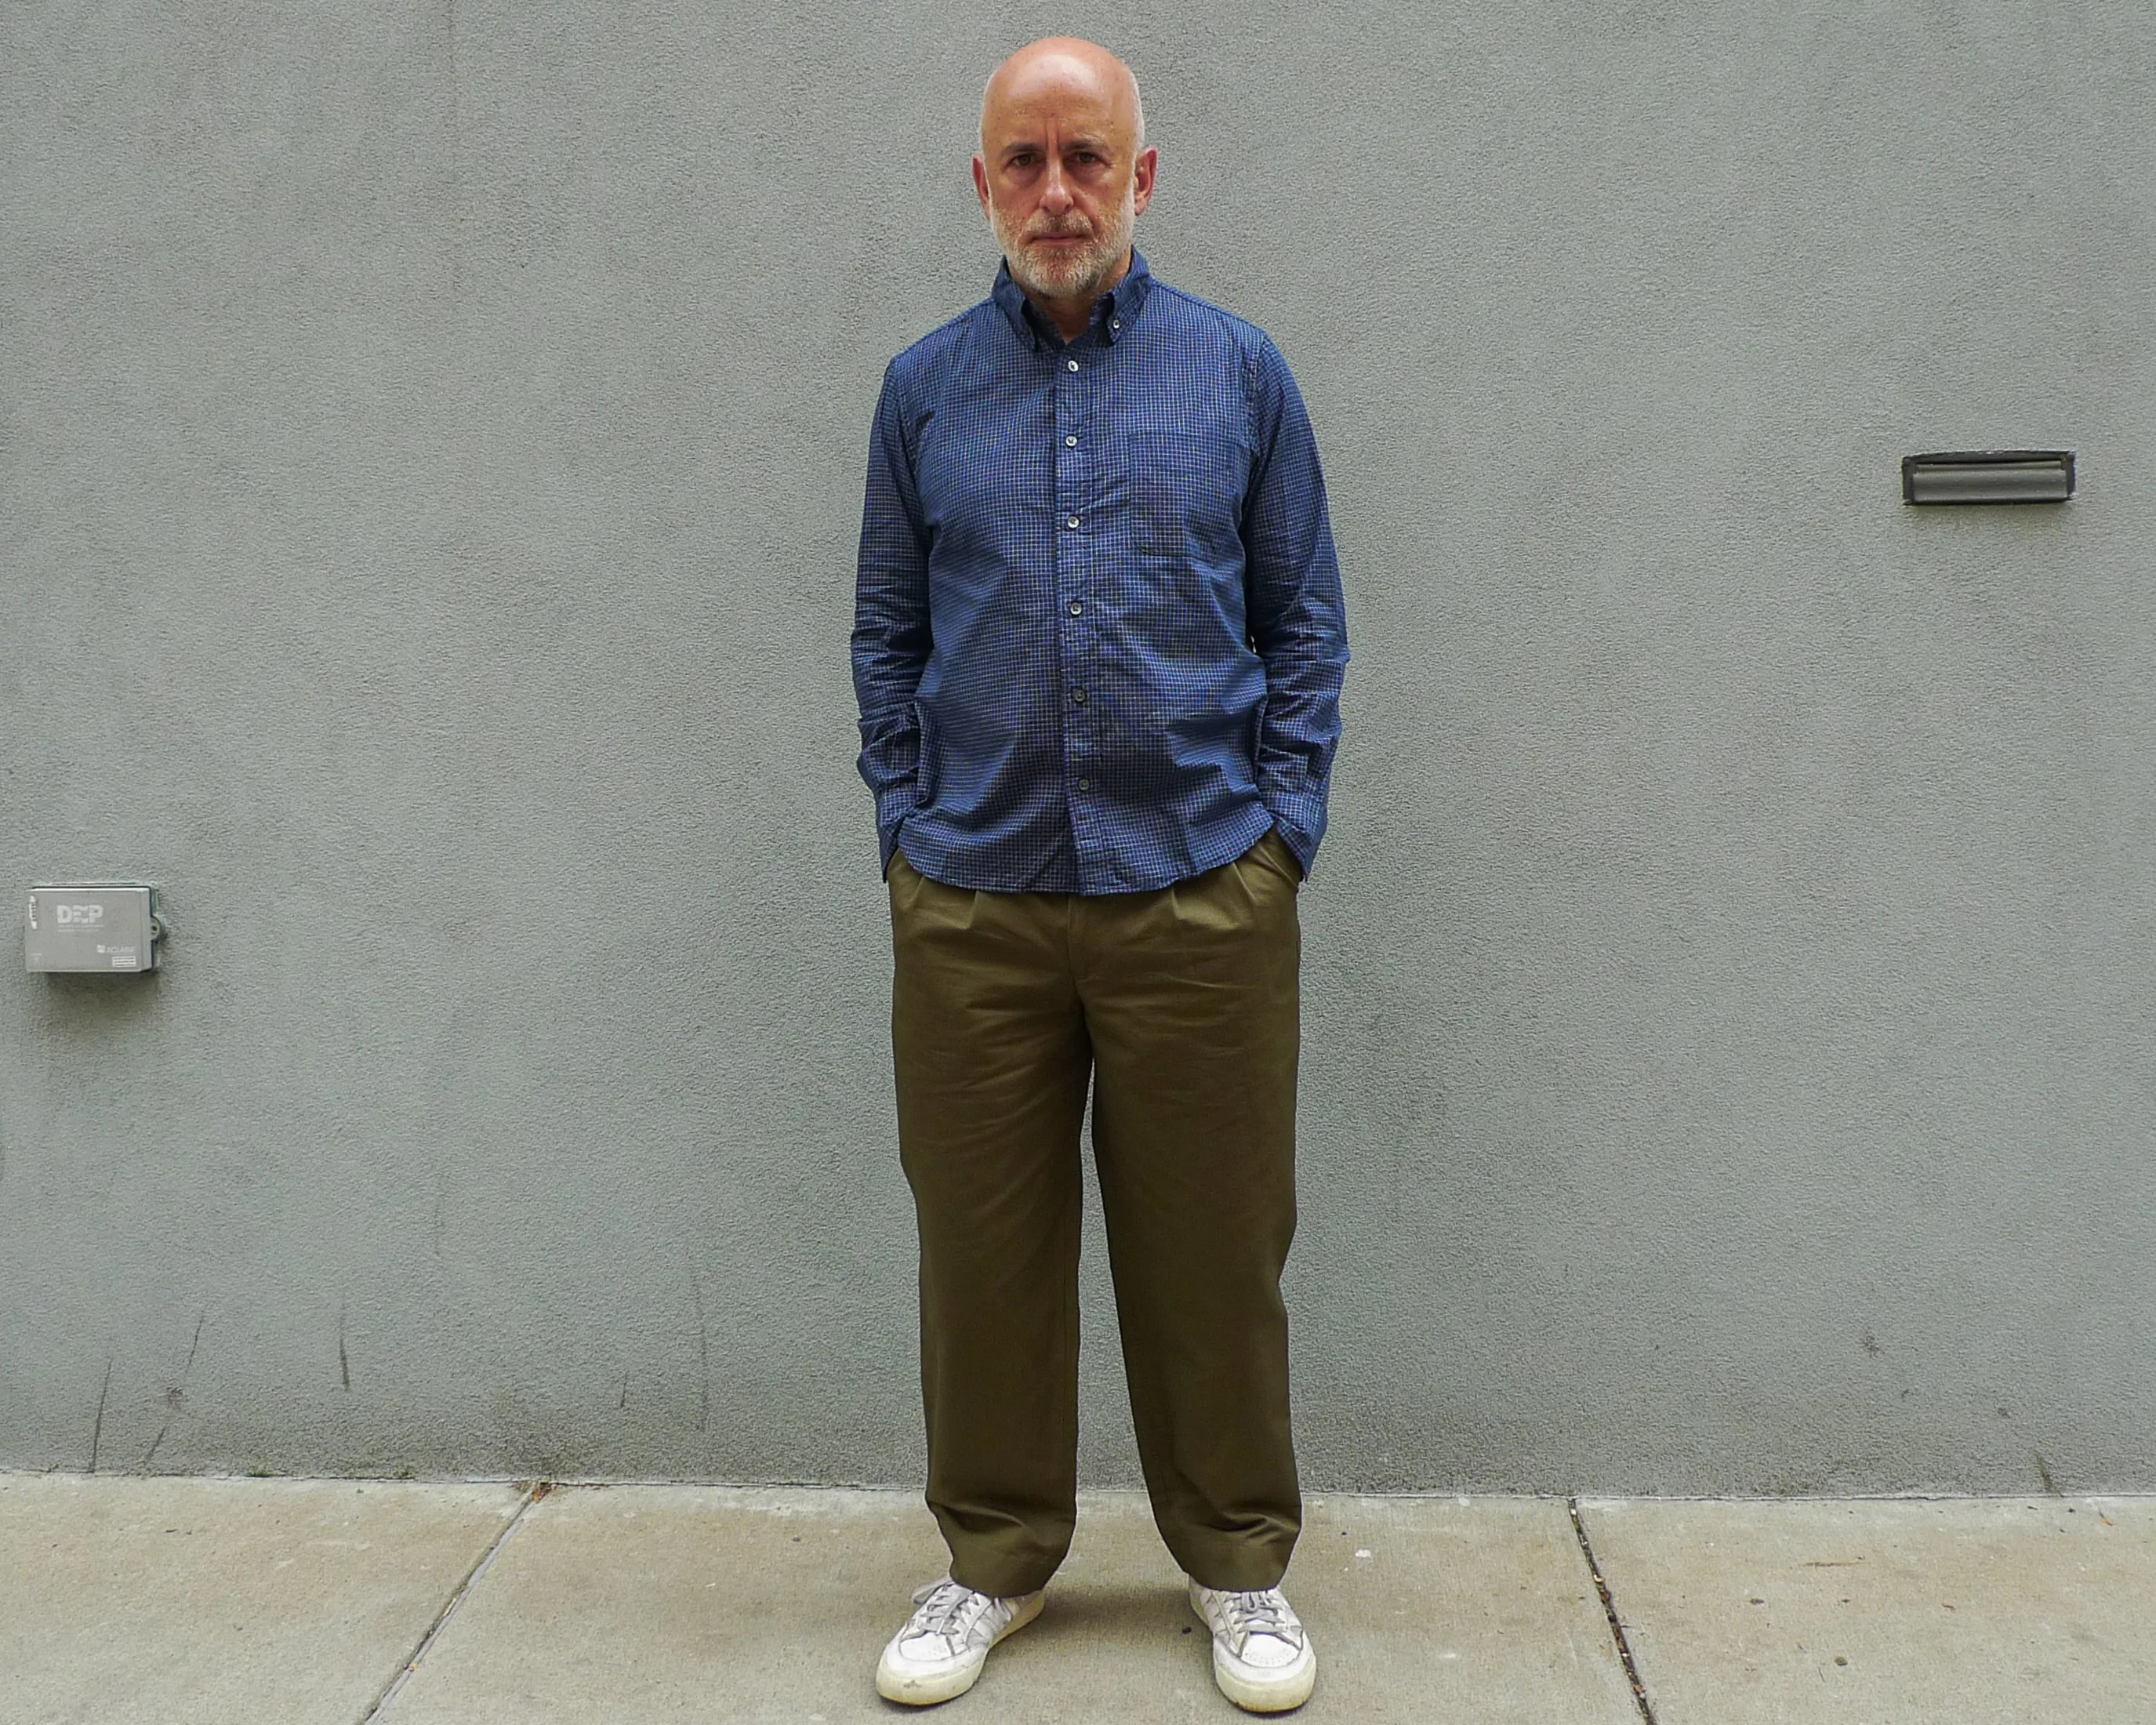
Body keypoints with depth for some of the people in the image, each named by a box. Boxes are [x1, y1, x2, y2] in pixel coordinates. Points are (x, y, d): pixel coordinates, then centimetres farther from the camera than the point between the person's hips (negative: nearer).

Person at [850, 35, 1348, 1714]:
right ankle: (993, 1560, 29)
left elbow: (1307, 623, 6)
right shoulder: (924, 389, 9)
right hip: (973, 899, 2)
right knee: (984, 1245, 9)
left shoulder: (1239, 371, 5)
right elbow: (888, 632, 12)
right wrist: (908, 823, 4)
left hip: (1200, 892, -1)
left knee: (1215, 1249, 8)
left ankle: (1241, 1565, 27)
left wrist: (1282, 824, -2)